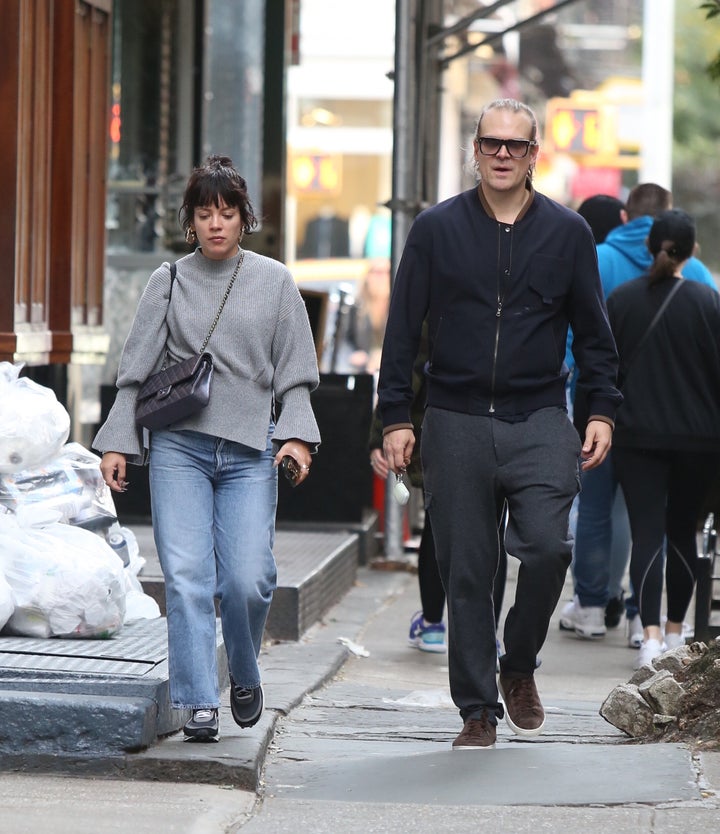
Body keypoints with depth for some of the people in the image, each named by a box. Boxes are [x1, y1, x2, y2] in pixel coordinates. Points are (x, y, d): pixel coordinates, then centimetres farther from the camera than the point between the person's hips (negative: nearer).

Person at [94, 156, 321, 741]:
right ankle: (198, 703, -6)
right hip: (178, 446, 0)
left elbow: (295, 373, 11)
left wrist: (296, 435, -3)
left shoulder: (274, 282, 10)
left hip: (250, 451, 0)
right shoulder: (169, 282, 9)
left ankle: (245, 675, 17)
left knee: (247, 578, -10)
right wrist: (117, 442, 4)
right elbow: (137, 369, 11)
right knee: (187, 577, -10)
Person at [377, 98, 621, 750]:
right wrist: (396, 416, 2)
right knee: (466, 570, 1)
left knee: (547, 545, -18)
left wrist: (602, 410, 5)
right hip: (456, 422, 0)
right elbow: (403, 328, 7)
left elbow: (593, 331, 14)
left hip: (540, 421, 0)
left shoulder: (567, 233, 7)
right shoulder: (437, 229, 5)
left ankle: (519, 666, 6)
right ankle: (478, 709, 10)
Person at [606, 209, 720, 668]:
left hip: (637, 436, 0)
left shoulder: (621, 299, -1)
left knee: (647, 534, -4)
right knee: (683, 532, 15)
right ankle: (675, 630, 24)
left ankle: (651, 633, -19)